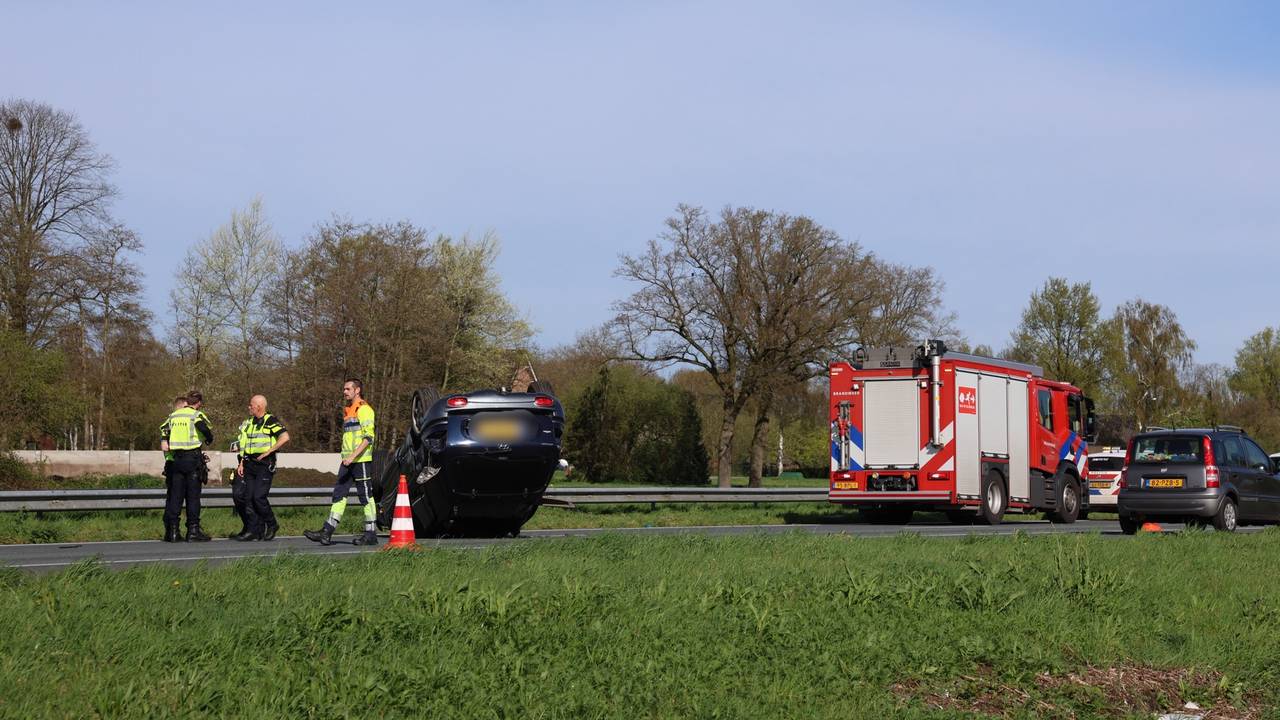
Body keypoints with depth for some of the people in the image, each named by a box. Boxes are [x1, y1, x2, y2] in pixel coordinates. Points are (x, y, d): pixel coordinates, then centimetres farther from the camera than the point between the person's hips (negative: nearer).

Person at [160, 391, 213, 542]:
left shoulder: (173, 415, 13)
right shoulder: (197, 415, -6)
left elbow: (164, 432, 10)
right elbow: (205, 429, -23)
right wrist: (209, 439, -4)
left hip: (176, 459, 5)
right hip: (193, 458, -5)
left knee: (175, 495, 8)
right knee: (193, 496, 0)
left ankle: (172, 531, 6)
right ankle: (193, 531, 0)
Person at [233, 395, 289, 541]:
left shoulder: (271, 421, -7)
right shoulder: (249, 423, 18)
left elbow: (285, 437, -20)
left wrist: (268, 452, -17)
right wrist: (241, 463, 12)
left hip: (264, 465, -8)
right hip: (250, 465, 8)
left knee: (259, 497, -14)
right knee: (248, 497, 2)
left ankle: (271, 525, 5)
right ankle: (253, 530, 7)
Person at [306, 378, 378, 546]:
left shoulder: (364, 409, -9)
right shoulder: (347, 411, 20)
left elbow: (368, 437, -17)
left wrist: (353, 456, -23)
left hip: (361, 460, -9)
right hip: (347, 461, 9)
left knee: (366, 496, -3)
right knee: (339, 494, 4)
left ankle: (370, 534, 2)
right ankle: (327, 532, 1)